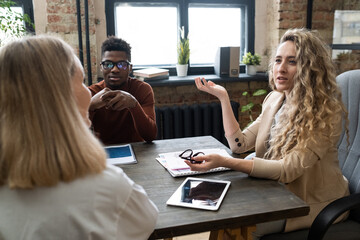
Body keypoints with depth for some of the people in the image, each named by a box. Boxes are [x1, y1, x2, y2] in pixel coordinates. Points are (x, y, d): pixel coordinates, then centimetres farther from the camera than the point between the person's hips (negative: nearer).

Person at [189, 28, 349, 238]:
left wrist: (223, 162, -36)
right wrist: (223, 96, -7)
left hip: (313, 202, -6)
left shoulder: (325, 112, -20)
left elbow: (288, 169, -27)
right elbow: (239, 143, -3)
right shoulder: (274, 99, 1)